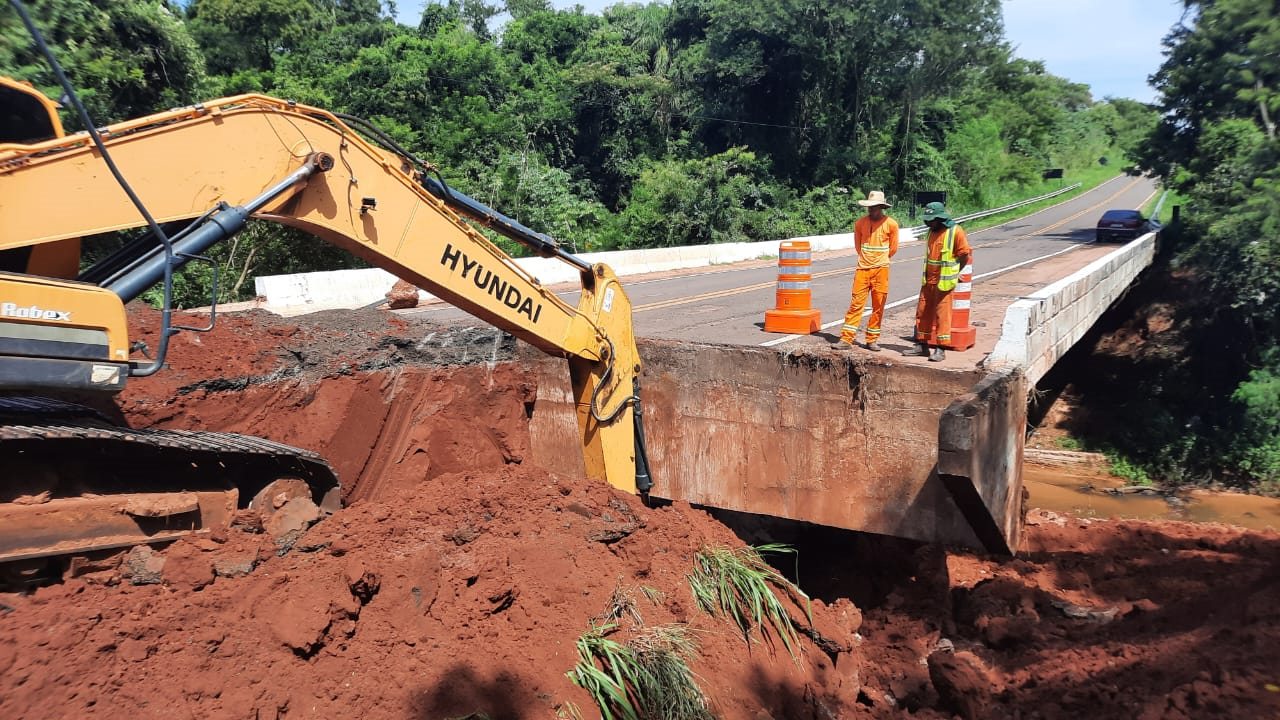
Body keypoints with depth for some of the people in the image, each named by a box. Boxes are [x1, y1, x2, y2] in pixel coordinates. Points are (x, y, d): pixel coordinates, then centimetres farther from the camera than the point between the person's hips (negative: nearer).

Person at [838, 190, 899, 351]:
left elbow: (893, 248, 9)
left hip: (881, 270, -1)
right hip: (862, 269, 1)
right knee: (856, 303, -2)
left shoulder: (891, 224, -2)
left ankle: (872, 340, 12)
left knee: (878, 306, 4)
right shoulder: (860, 223, 3)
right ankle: (846, 338, -1)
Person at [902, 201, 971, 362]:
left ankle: (940, 349, 3)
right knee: (922, 312, 10)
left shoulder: (955, 231, -11)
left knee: (942, 315, -3)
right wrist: (926, 275, 15)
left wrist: (954, 274, -3)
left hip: (944, 282, -7)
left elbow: (965, 255, -9)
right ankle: (922, 345, 19)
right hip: (928, 281, 7)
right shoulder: (932, 231, 11)